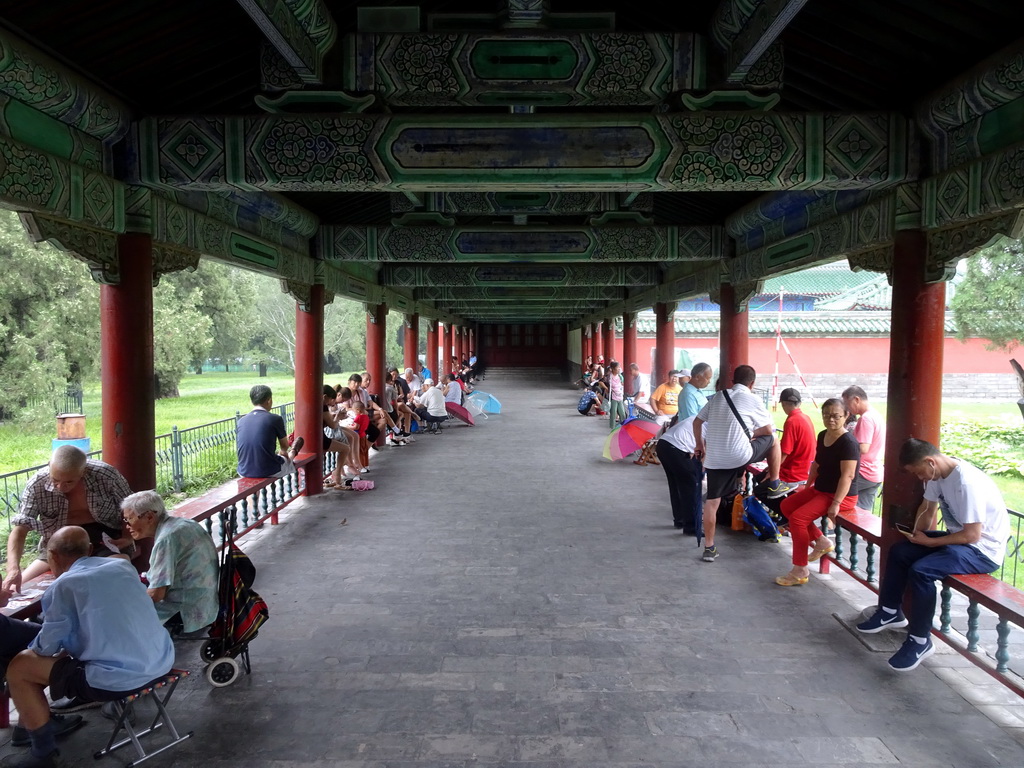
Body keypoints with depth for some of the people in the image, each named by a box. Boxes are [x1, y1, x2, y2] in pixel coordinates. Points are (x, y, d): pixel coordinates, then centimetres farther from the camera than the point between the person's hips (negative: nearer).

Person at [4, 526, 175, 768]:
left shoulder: (63, 585, -9)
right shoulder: (123, 565, 9)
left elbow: (48, 647, -2)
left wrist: (33, 648, 21)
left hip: (118, 680, -7)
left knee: (18, 667, 9)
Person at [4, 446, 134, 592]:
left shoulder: (105, 475, -18)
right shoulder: (36, 485, -14)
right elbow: (20, 529, -14)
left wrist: (128, 537, -18)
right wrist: (13, 569, -29)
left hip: (106, 537, -3)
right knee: (21, 586, -4)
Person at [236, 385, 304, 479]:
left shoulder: (240, 422, 0)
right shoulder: (275, 419, -12)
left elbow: (237, 451, 11)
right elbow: (285, 447, 3)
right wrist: (281, 452, 29)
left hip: (244, 472, 5)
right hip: (269, 472, -5)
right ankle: (293, 452, 62)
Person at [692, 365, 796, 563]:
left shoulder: (718, 397, 15)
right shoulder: (753, 399, 1)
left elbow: (697, 422, 21)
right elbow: (768, 429, 8)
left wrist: (699, 445, 32)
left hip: (714, 459, 4)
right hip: (740, 456, -4)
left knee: (712, 501, 10)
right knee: (773, 440, 20)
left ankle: (709, 548, 13)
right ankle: (774, 485, 31)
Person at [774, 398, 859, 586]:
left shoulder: (848, 442, -21)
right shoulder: (822, 436, 5)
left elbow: (847, 476, -26)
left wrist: (836, 504, -30)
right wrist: (807, 486, 18)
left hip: (842, 496, -10)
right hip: (820, 489, 10)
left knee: (797, 518, -21)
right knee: (786, 505, 10)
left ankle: (800, 572, -11)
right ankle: (822, 542, 15)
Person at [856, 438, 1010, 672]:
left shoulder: (967, 482, -29)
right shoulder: (938, 473, -1)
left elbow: (971, 535, -27)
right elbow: (927, 508, 13)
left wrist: (929, 542, -18)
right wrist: (917, 534, -4)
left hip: (983, 549, -10)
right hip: (958, 537, 10)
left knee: (920, 571, -27)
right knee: (899, 551, 8)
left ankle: (920, 641, -11)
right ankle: (890, 612, 23)